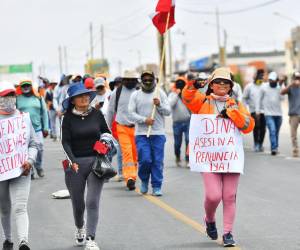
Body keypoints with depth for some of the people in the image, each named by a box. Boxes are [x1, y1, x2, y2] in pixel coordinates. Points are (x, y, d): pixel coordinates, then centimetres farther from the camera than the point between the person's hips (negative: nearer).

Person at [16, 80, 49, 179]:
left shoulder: (38, 98, 7)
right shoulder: (18, 99, 2)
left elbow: (44, 113, 8)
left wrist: (45, 128, 4)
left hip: (37, 129, 1)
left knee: (39, 148, -1)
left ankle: (39, 167, 22)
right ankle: (29, 171, 8)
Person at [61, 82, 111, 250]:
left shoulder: (96, 114, 3)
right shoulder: (68, 118, -2)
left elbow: (107, 134, 14)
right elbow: (65, 141, -8)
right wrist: (72, 161, -22)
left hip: (96, 161, 0)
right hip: (75, 163, 0)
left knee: (93, 202, -11)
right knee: (78, 203, 10)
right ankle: (80, 229, 41)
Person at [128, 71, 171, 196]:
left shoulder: (160, 93, 7)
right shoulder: (135, 95, 6)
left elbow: (168, 111, 4)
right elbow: (131, 113, 0)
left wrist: (159, 105, -15)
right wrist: (144, 120, -14)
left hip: (158, 133, 1)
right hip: (141, 133, -1)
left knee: (158, 161, -1)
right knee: (145, 160, -9)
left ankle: (157, 187, 8)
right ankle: (144, 180, 18)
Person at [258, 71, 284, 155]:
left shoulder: (279, 87, 3)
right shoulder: (264, 87, -1)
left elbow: (282, 98, -11)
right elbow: (260, 99, 7)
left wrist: (280, 87, -20)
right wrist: (258, 111, 5)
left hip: (278, 113, 3)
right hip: (268, 114, -3)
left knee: (276, 132, 11)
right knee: (272, 131, -17)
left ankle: (275, 148, 24)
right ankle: (273, 148, -19)